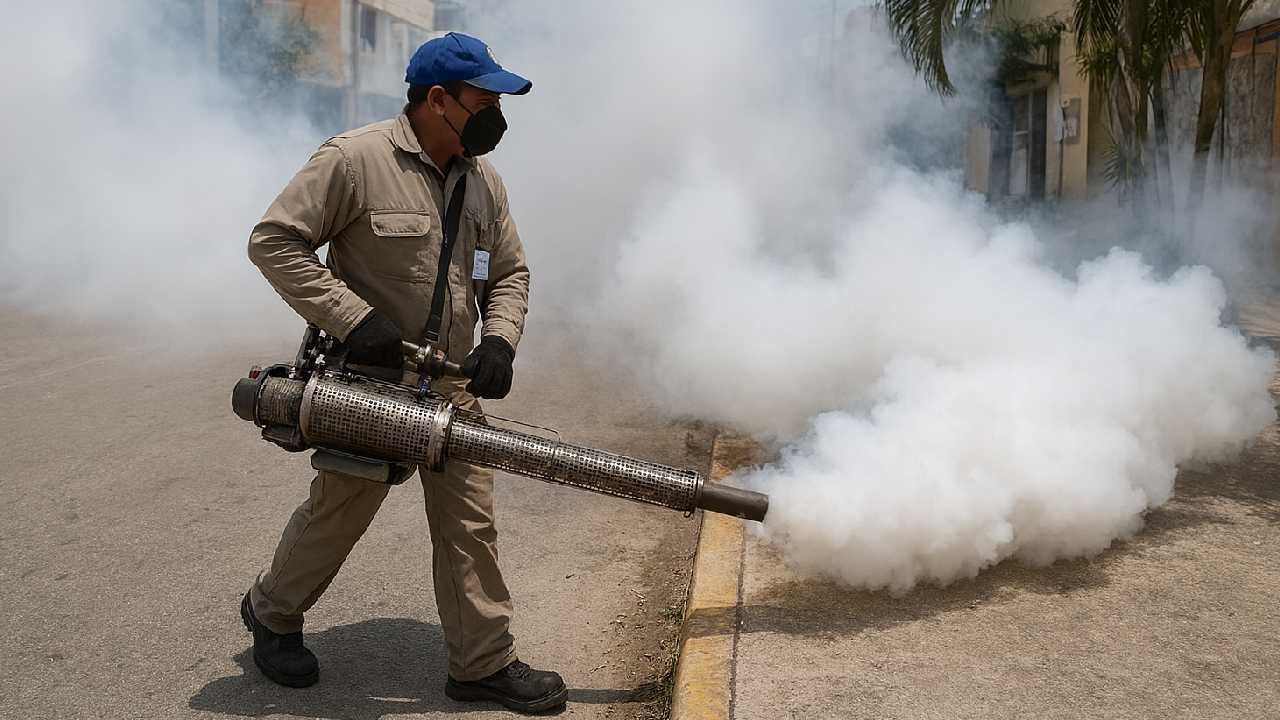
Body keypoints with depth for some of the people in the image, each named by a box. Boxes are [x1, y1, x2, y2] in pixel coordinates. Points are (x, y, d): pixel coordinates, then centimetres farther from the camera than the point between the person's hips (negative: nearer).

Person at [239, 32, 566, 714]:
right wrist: (354, 319, -22)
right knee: (338, 513, 11)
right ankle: (271, 612, 38)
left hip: (452, 386, 6)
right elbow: (273, 242, -15)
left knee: (469, 522, 5)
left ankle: (483, 663, 17)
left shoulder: (483, 181, 6)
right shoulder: (354, 159, -15)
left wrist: (498, 341, -6)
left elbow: (508, 274, 14)